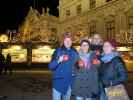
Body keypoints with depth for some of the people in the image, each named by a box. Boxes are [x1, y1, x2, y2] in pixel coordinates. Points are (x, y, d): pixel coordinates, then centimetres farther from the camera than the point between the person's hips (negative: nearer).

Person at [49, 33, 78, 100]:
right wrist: (58, 61, -25)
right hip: (59, 81, -4)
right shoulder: (58, 51, -4)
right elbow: (51, 66, -9)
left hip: (70, 81, 4)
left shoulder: (74, 52, 6)